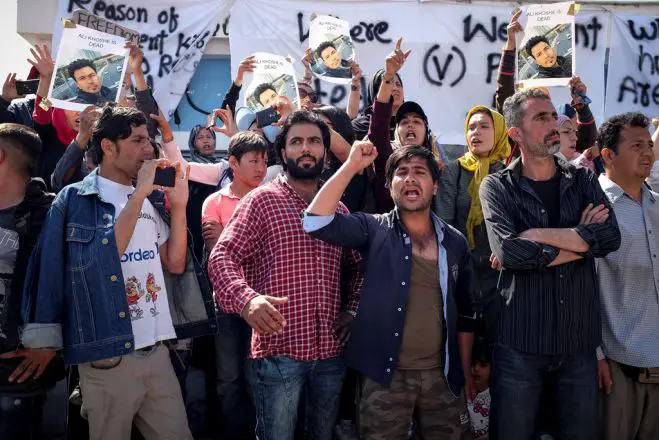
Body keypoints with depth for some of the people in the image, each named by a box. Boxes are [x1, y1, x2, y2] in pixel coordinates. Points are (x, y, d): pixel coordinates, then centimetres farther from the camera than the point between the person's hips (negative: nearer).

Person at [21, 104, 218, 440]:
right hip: (107, 358, -5)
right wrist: (138, 194, -17)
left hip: (157, 351, 5)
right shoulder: (76, 199, -5)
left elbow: (175, 264, 7)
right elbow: (102, 259, -18)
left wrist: (178, 206, -4)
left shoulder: (152, 200, 10)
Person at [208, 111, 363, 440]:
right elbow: (222, 257, -12)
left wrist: (352, 310, 5)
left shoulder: (339, 209, 13)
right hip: (277, 352, -5)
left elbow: (356, 266, 22)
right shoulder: (262, 199, -4)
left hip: (331, 352, 5)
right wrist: (246, 299, -30)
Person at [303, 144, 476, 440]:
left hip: (441, 375, 3)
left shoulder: (455, 242, 5)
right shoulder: (374, 230, -3)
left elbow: (464, 313, 11)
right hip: (385, 375, -2)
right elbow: (315, 221, -19)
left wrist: (466, 372, 11)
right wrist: (352, 165, -17)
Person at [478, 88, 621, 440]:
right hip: (520, 343, -3)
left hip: (580, 340, 3)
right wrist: (581, 239, -10)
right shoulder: (497, 187, -2)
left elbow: (611, 237, -10)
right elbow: (508, 252, -20)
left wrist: (536, 235, -16)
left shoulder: (583, 180, 8)